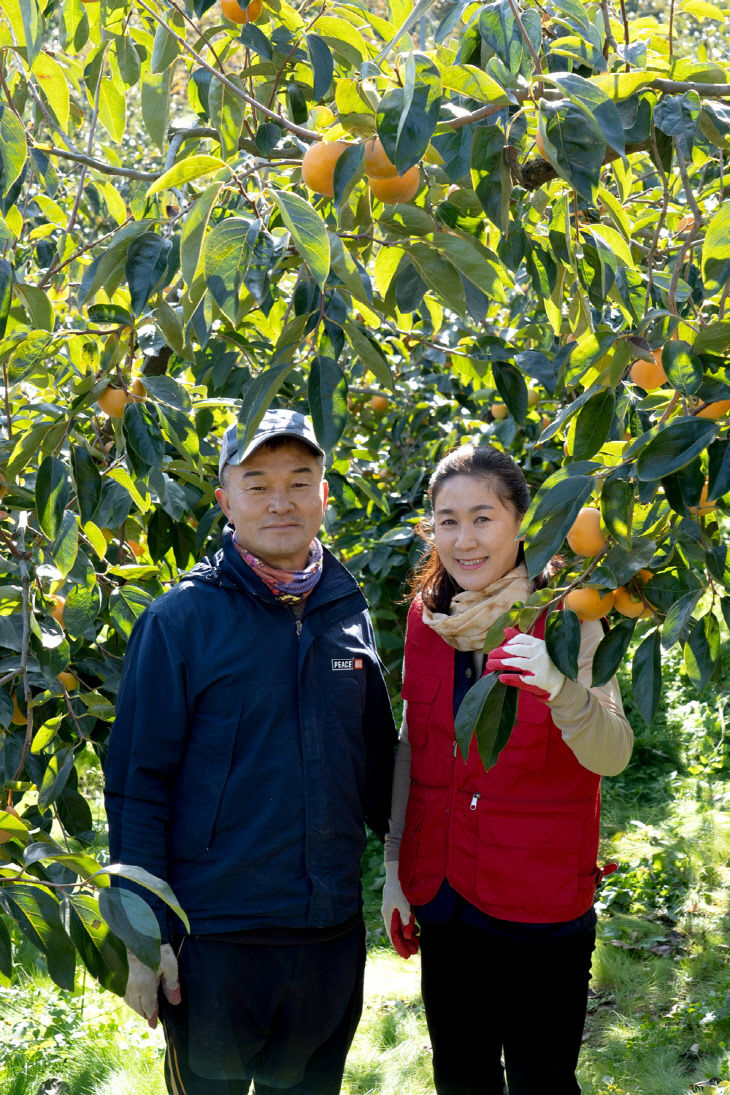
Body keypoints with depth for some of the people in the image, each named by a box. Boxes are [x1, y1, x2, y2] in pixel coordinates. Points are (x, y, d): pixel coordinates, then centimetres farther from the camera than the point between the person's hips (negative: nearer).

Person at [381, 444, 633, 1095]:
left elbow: (612, 756, -21)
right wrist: (394, 867, 9)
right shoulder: (426, 619, 3)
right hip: (443, 895, 4)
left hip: (541, 908, -4)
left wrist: (562, 691, -40)